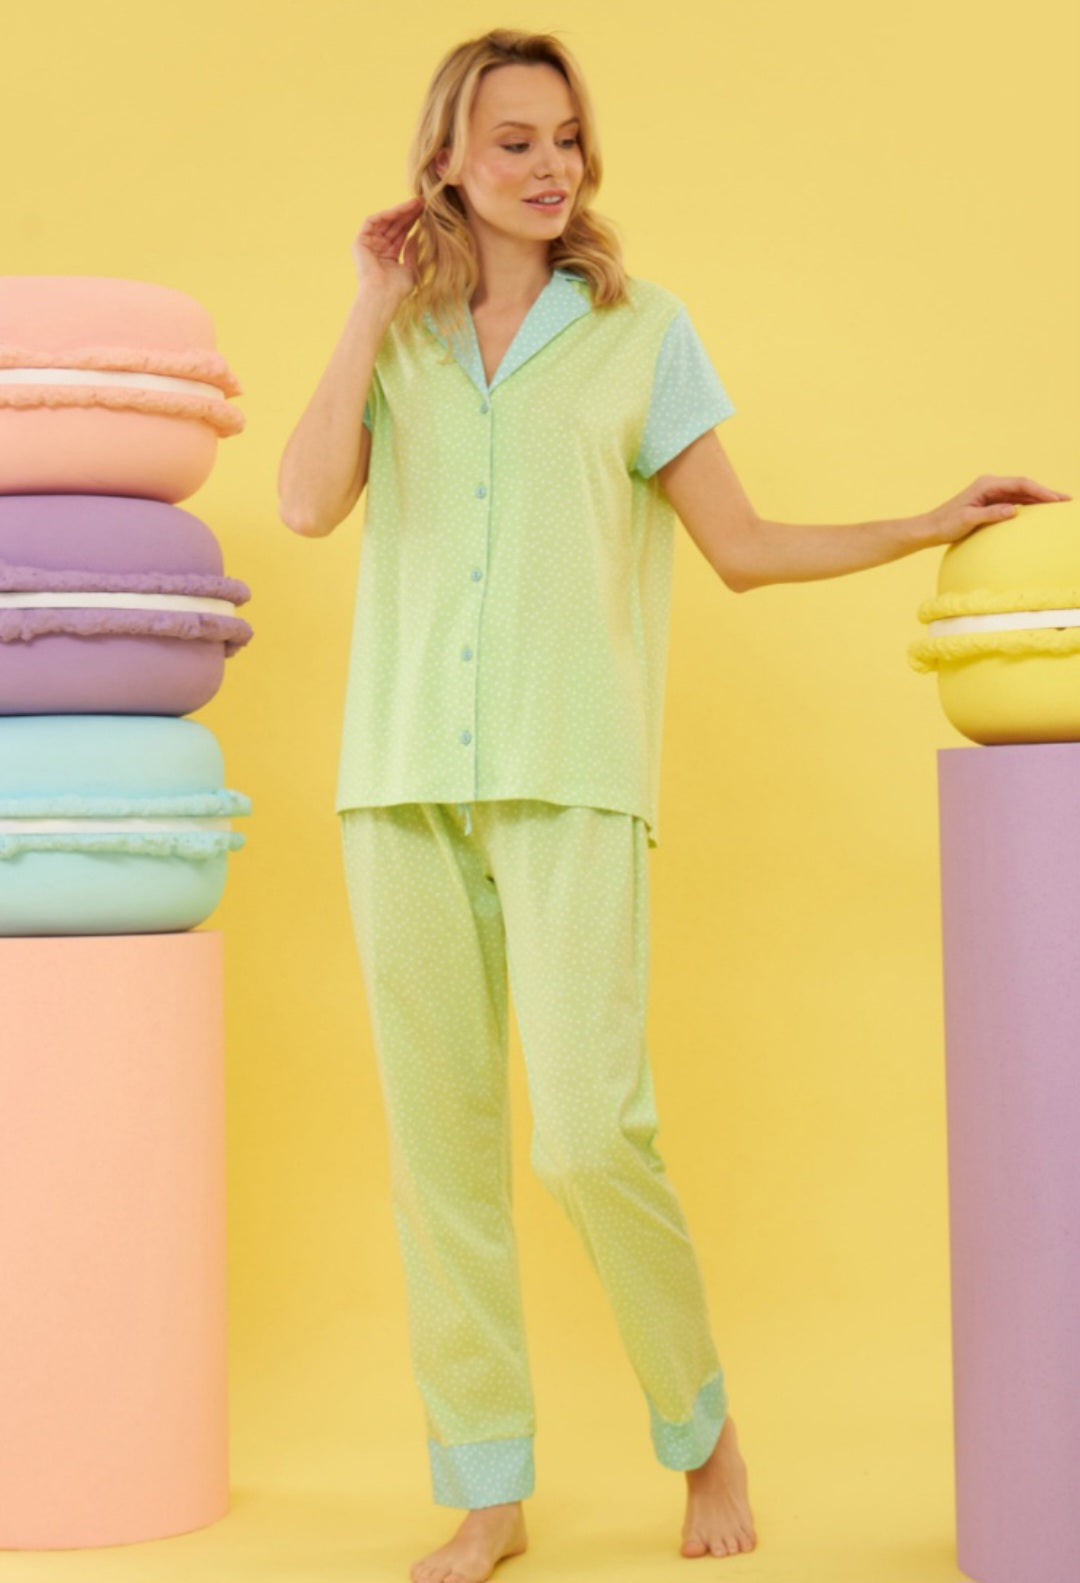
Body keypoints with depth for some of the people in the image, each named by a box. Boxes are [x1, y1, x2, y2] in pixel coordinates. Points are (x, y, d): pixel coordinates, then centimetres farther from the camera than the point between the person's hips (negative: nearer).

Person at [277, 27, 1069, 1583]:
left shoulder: (639, 329, 8)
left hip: (573, 780, -2)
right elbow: (308, 503, -4)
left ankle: (702, 1425, 12)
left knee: (590, 1132, -13)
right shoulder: (395, 344, 13)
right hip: (404, 779, 3)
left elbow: (747, 546, 9)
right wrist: (378, 305, 1)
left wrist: (929, 528, 0)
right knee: (438, 1139, 2)